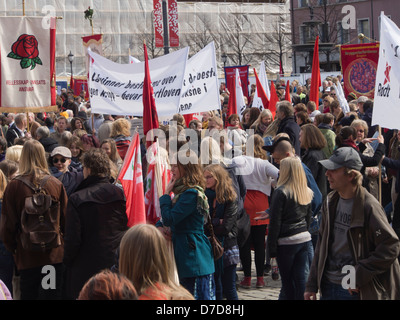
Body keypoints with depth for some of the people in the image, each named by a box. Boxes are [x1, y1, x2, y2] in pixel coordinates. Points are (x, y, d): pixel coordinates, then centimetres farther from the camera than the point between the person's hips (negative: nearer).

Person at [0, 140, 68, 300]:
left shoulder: (14, 186, -8)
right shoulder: (56, 184, -4)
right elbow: (65, 219, 3)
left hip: (27, 255, -1)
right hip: (54, 254, 1)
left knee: (28, 294, 10)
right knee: (53, 295, 5)